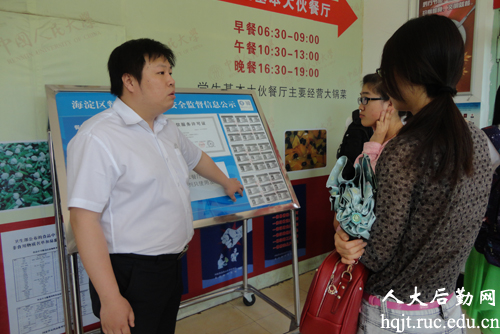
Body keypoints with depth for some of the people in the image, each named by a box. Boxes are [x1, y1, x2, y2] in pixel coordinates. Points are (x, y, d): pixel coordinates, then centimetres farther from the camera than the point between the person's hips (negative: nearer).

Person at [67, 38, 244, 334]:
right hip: (131, 274, -8)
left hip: (172, 265, 8)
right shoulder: (98, 138, -20)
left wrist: (226, 182, 40)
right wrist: (110, 298, -22)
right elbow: (84, 219, -22)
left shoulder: (166, 128, 8)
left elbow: (195, 157, 25)